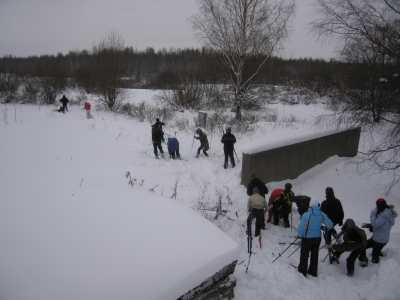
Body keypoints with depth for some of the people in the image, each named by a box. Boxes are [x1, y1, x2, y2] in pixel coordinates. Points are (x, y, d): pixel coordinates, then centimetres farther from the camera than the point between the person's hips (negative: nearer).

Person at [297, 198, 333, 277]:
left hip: (307, 238, -4)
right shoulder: (322, 214, -11)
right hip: (317, 238, 4)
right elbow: (330, 225, -3)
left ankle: (302, 271, 25)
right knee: (315, 255, 20)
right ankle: (313, 271, 33)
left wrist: (299, 235, -6)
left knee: (304, 255, 13)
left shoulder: (306, 215, -25)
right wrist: (324, 229, 18)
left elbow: (301, 227, -25)